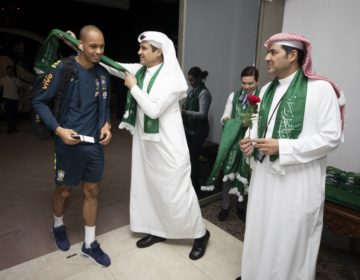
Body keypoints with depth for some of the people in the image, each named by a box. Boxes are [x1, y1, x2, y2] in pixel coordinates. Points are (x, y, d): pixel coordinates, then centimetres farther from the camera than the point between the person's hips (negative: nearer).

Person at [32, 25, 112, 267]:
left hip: (95, 143, 4)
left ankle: (90, 244, 27)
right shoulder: (62, 69, -11)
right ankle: (58, 227, 46)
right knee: (64, 190, 14)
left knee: (92, 191, 10)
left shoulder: (103, 73, 3)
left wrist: (106, 125, -1)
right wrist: (58, 129, -16)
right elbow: (39, 101, -6)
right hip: (70, 143, -4)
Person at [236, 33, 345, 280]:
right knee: (260, 232, 17)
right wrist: (252, 140, -1)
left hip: (298, 179, -6)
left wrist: (282, 147, -20)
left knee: (290, 239, 9)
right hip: (265, 174, 7)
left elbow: (332, 137, -14)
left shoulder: (321, 88, -11)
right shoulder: (267, 89, 11)